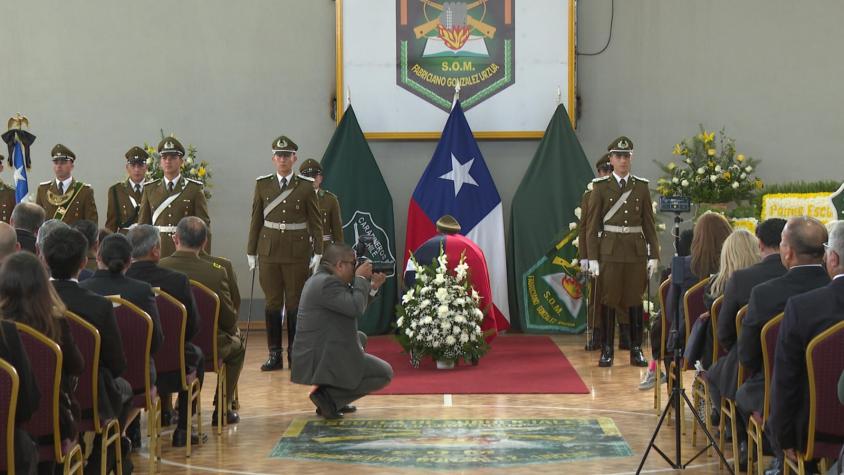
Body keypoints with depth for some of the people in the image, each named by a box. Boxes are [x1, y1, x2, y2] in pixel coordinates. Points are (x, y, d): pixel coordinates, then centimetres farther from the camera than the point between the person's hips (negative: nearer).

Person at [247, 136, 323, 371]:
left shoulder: (306, 187, 1)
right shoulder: (263, 184, 7)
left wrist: (318, 253, -3)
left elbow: (316, 222, 2)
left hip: (297, 252, -2)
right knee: (272, 302, 3)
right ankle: (274, 354, 9)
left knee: (295, 303, 2)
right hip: (269, 251, 2)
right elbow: (256, 220, 9)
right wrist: (251, 252, 6)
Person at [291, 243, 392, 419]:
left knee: (361, 338, 33)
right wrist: (361, 279, -11)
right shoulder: (328, 283, -19)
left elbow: (350, 304, 20)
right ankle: (329, 396, -7)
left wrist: (372, 287, 11)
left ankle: (331, 395, 18)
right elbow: (356, 309, -25)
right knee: (385, 373, -2)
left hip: (314, 355, 10)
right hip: (323, 360, -10)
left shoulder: (320, 279, 14)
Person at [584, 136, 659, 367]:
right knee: (609, 300, 0)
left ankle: (636, 350, 10)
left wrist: (654, 255, 4)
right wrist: (592, 258, -6)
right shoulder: (600, 187, 2)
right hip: (610, 251, -2)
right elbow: (592, 225, 0)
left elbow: (649, 223, 10)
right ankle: (607, 351, 6)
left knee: (635, 300, 3)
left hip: (636, 251, 2)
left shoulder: (641, 187, 9)